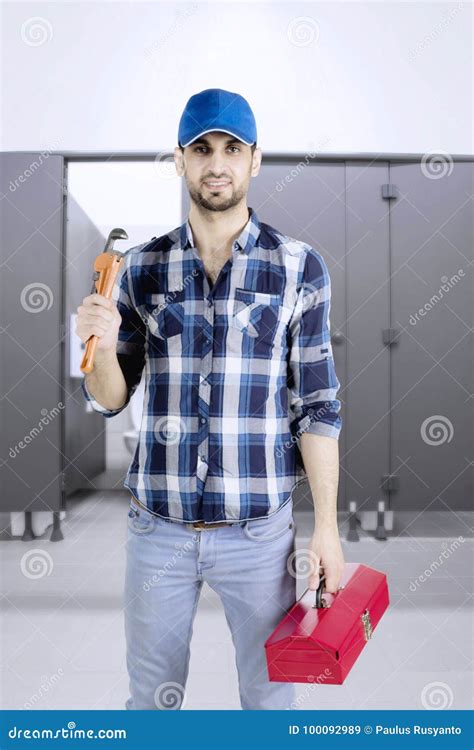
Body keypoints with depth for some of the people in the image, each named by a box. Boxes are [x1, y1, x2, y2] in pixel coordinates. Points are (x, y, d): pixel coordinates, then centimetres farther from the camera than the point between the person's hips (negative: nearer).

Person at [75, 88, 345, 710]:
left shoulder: (299, 267, -3)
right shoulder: (143, 268, 3)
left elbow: (317, 406, -2)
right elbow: (110, 399, 5)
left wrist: (327, 527, -5)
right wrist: (102, 346, -16)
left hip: (259, 530, -1)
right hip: (158, 527, 2)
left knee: (271, 694, 16)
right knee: (152, 695, 19)